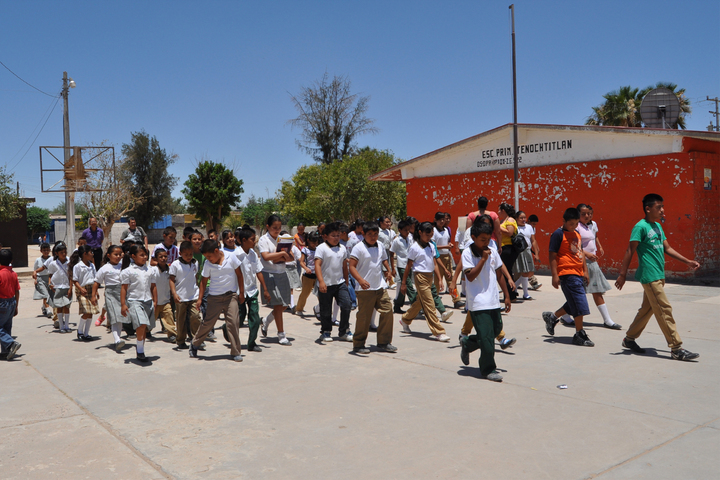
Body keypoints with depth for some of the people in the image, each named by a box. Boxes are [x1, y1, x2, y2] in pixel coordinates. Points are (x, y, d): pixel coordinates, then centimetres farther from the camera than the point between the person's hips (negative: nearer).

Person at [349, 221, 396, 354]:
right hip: (365, 288, -6)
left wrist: (388, 270, 16)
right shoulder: (359, 248, -9)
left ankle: (384, 343, 16)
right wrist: (360, 280, -30)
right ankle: (358, 344, 13)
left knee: (387, 311, 4)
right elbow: (352, 267, -17)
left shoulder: (380, 246, 11)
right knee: (364, 317, -2)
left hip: (381, 287, 6)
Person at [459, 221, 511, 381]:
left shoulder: (493, 252, 6)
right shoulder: (467, 254, -9)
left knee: (497, 330, 13)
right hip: (478, 302, -6)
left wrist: (507, 296, 15)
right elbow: (470, 276, -19)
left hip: (493, 301, 6)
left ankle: (467, 344, 33)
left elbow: (499, 275, 14)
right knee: (486, 336, -7)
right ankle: (488, 369, 7)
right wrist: (483, 259, -21)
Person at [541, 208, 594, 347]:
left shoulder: (577, 234, 16)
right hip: (567, 273, -8)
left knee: (573, 304, 13)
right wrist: (555, 275, -15)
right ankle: (579, 334, 1)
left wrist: (585, 270, 18)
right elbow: (553, 255, -11)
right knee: (580, 304, -9)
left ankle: (552, 317, 32)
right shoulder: (558, 234, -9)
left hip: (578, 274, 9)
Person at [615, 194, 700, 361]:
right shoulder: (641, 226, -12)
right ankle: (676, 348, -4)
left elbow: (667, 248, 18)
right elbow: (630, 250, -14)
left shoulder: (658, 226, 15)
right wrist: (623, 274, -15)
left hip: (659, 276, 9)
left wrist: (687, 262, 12)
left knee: (647, 309, 14)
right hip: (649, 276, -9)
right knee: (664, 310, -8)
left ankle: (629, 339, 25)